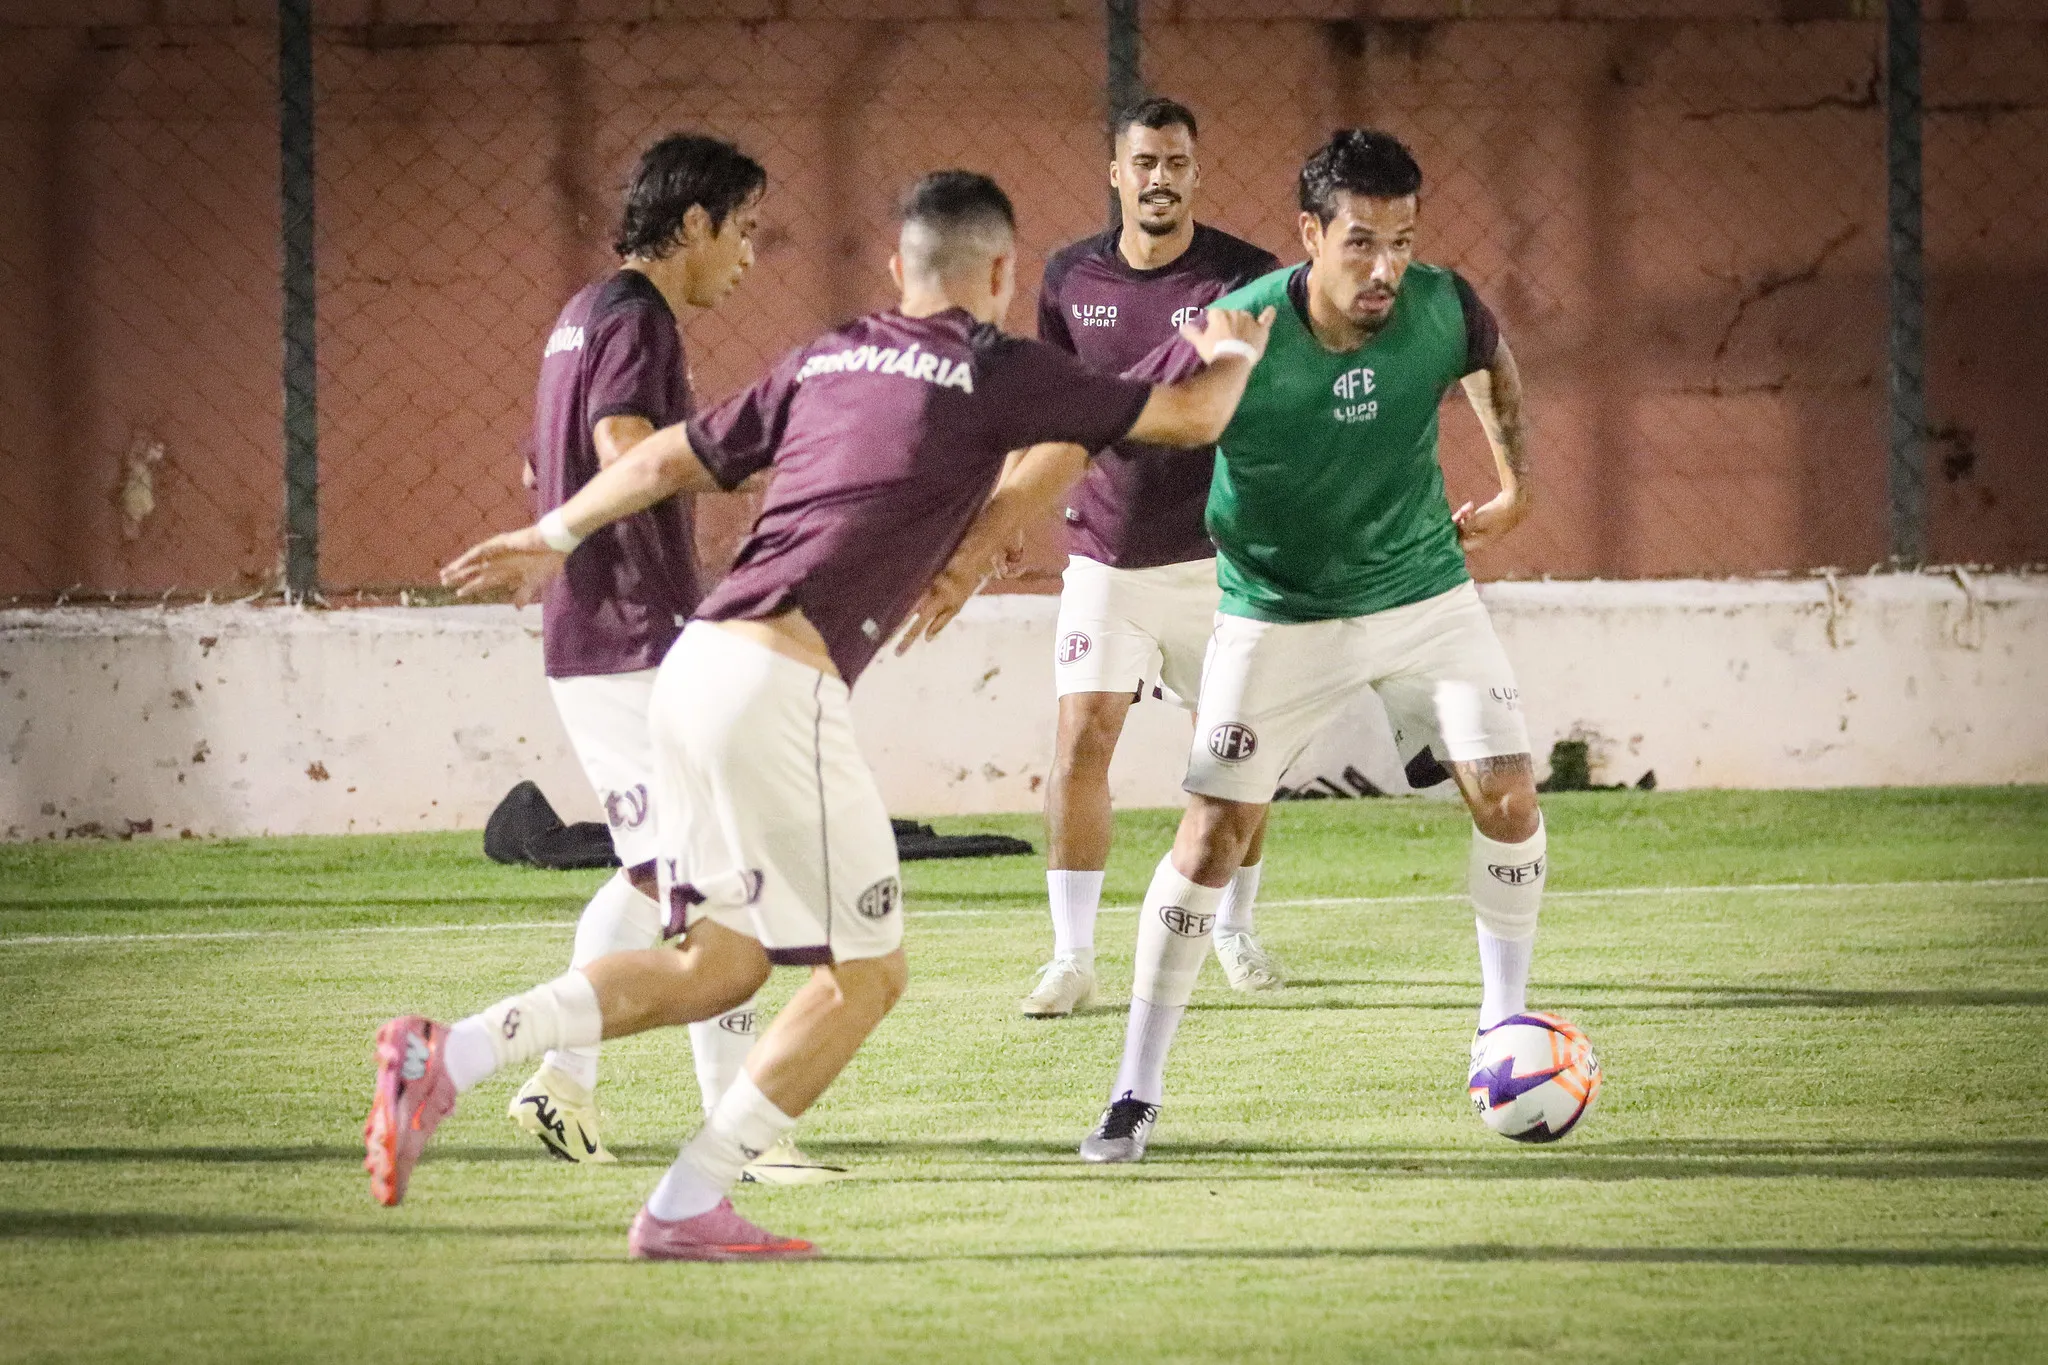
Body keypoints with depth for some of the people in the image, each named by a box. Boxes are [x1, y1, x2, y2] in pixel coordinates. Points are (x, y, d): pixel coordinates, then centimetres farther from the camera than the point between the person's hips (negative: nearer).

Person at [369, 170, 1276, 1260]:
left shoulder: (827, 361, 19)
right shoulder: (998, 372, 1)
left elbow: (674, 458, 26)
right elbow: (1191, 417, 8)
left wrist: (553, 536, 41)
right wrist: (1236, 352, 31)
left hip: (695, 667, 8)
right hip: (778, 686, -8)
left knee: (719, 963, 14)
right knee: (866, 971, 5)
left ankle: (450, 1055, 2)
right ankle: (685, 1209, 3)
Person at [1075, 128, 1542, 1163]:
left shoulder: (1441, 309, -15)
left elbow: (1492, 362, 12)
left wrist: (1515, 486, 11)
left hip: (1424, 590, 3)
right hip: (1279, 613, -3)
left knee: (1506, 795, -6)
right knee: (1215, 832, -7)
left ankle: (1504, 1020, 18)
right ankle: (1136, 1090, 2)